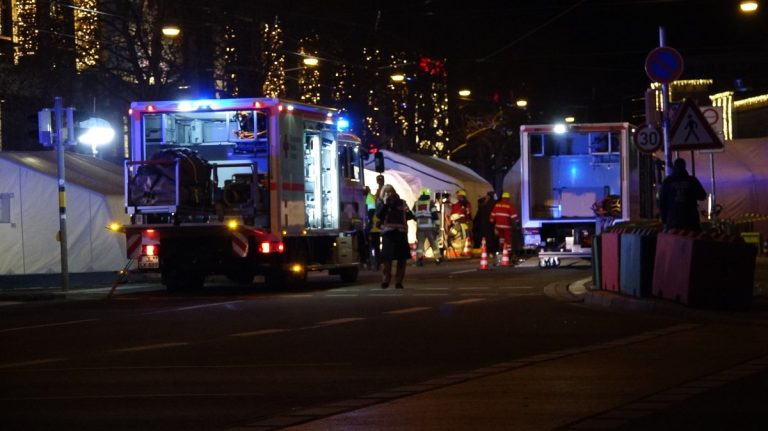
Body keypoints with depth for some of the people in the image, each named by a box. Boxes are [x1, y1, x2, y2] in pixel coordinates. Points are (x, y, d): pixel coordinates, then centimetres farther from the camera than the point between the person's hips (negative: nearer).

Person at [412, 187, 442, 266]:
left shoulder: (416, 203, 8)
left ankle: (419, 258, -14)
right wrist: (437, 226, -5)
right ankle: (438, 258, 16)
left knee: (420, 243, 2)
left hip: (420, 227, 2)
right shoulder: (431, 203, -3)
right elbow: (435, 215, -9)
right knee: (434, 243, 11)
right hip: (430, 227, -2)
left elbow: (413, 215, 15)